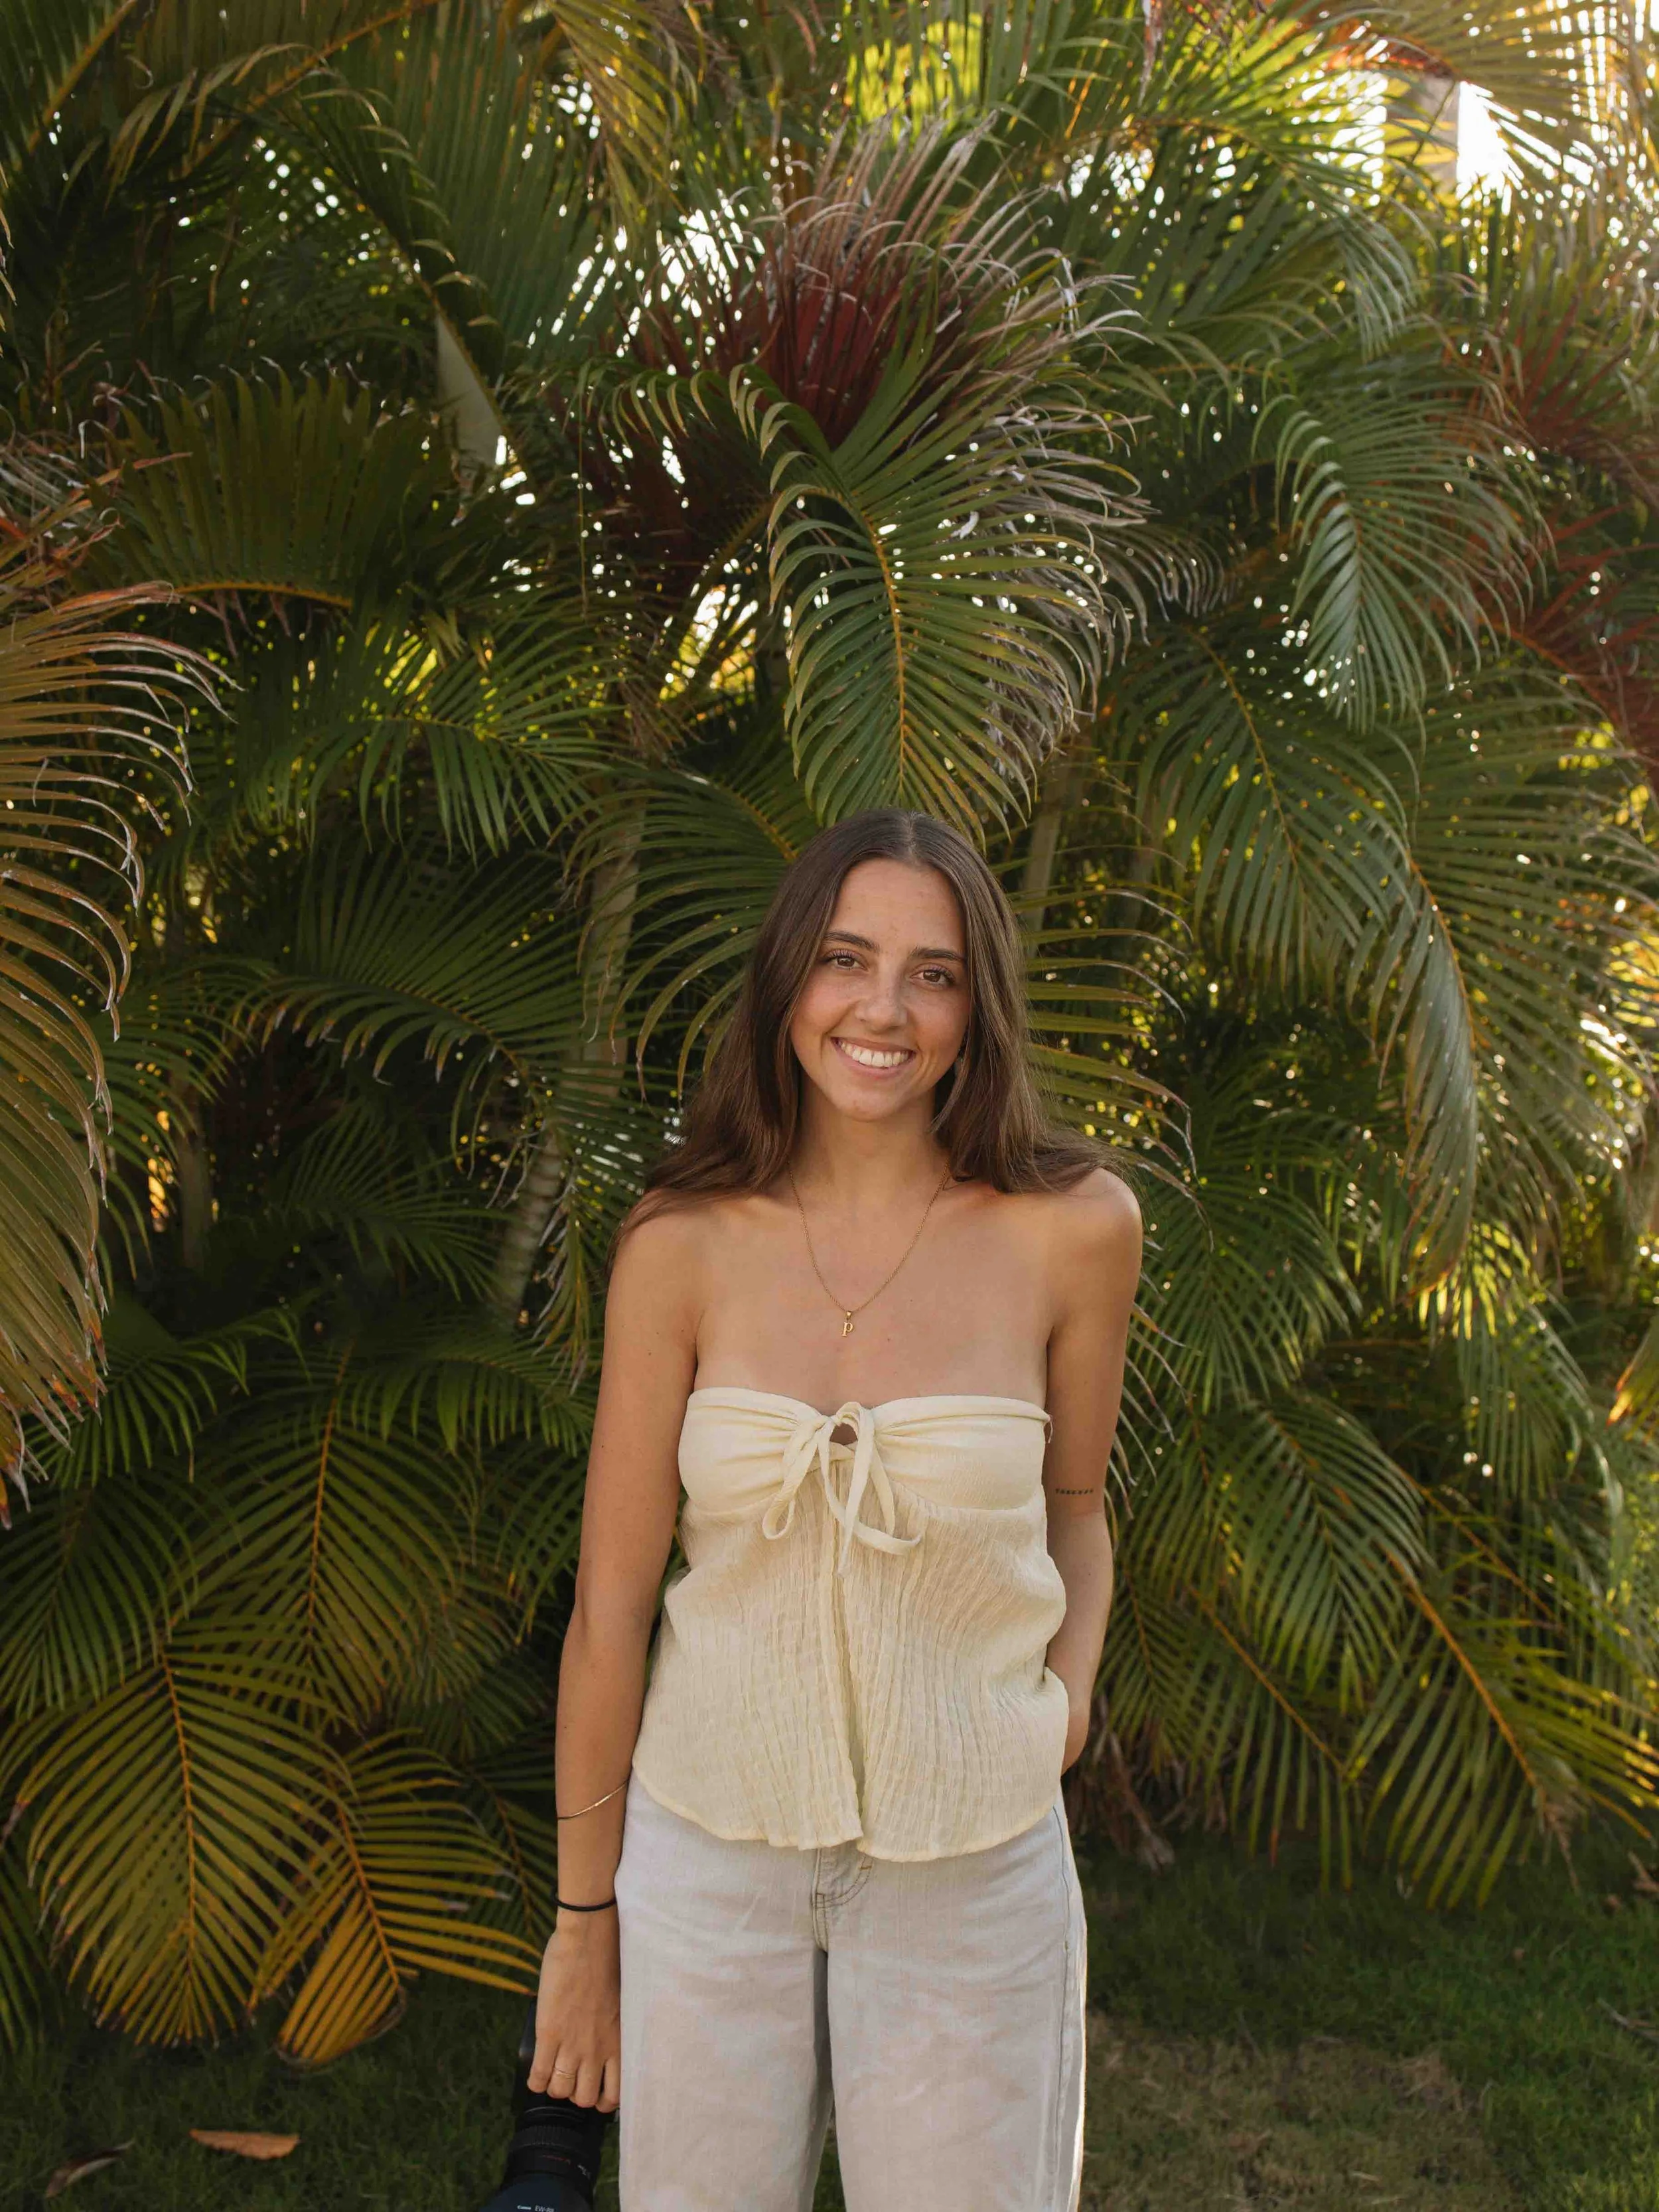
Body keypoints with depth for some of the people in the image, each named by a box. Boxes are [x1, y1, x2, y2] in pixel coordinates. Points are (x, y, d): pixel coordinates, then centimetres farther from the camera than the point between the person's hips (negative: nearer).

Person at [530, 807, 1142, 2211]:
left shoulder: (1074, 1227, -9)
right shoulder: (685, 1242, -10)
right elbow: (610, 1606, -4)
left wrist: (1070, 1690, -8)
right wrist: (583, 1914, 2)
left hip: (970, 1865, 0)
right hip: (710, 1844, 1)